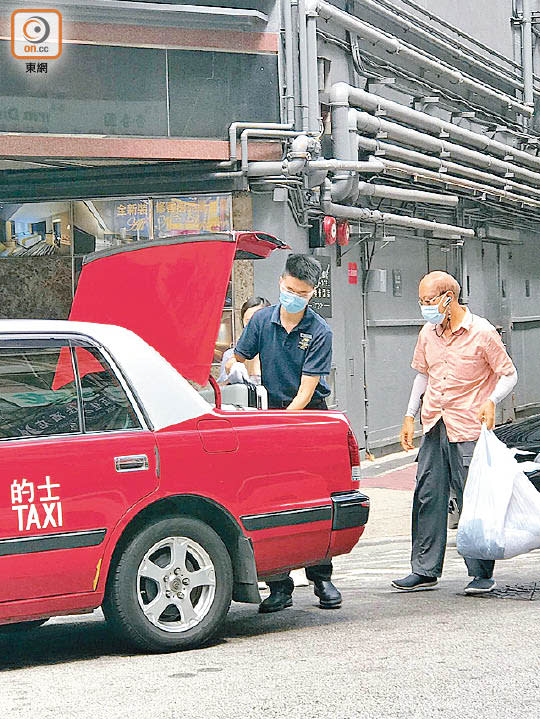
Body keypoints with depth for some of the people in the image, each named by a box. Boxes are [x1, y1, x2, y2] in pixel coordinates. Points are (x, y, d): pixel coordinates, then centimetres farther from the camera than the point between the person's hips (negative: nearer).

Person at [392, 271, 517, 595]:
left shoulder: (481, 332, -9)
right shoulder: (428, 333, 8)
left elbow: (509, 374, -3)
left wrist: (491, 401, -21)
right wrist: (410, 416, 16)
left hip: (469, 429, -6)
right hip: (434, 428, 6)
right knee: (428, 498, 5)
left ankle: (482, 574, 7)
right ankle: (426, 571, 13)